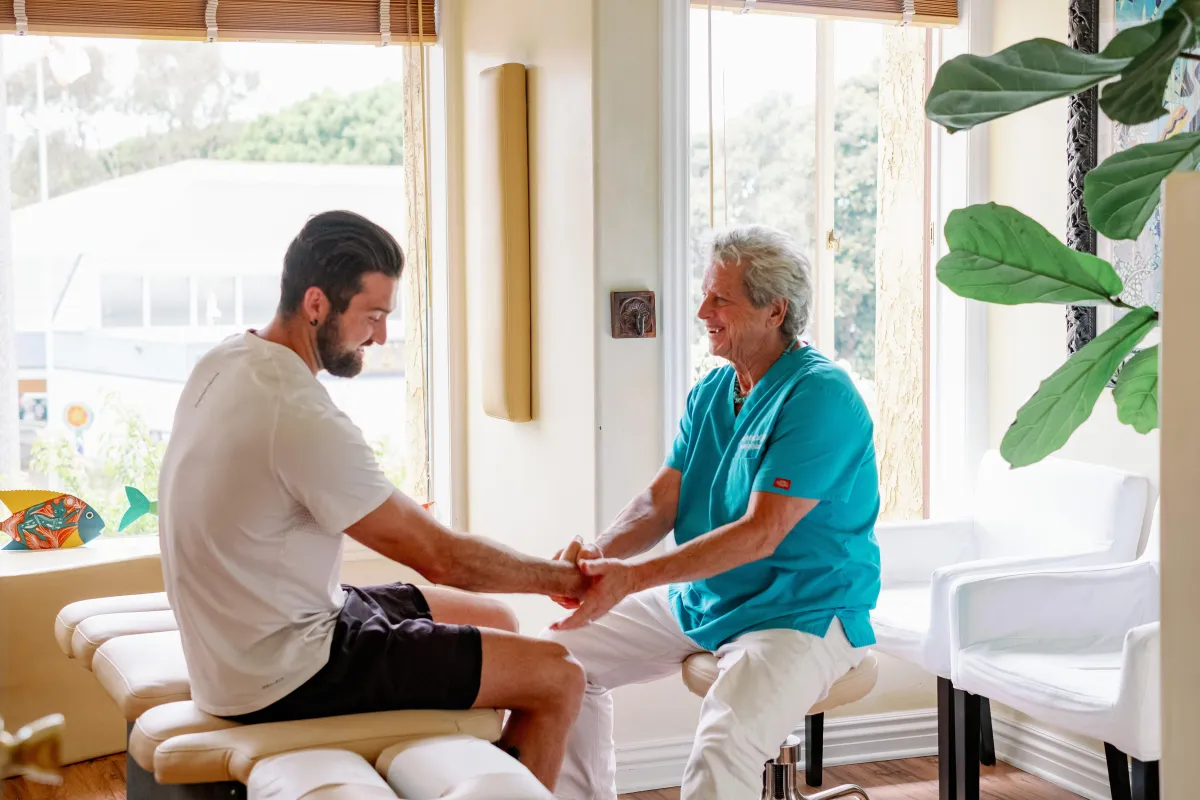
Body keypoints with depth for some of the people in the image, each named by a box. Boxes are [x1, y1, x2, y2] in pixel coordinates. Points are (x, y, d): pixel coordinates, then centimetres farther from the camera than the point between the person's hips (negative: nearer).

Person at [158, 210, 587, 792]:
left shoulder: (224, 362, 3)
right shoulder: (304, 420, -27)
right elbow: (441, 558, -20)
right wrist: (562, 578, -4)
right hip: (283, 678, -10)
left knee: (497, 620, 21)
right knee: (556, 677, -9)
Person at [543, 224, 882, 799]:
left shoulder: (820, 396, -18)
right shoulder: (710, 392, 9)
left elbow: (760, 535, -24)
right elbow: (661, 499, 3)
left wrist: (632, 576, -30)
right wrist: (599, 553, -20)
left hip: (802, 613, -9)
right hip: (699, 602, 9)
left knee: (723, 743, -34)